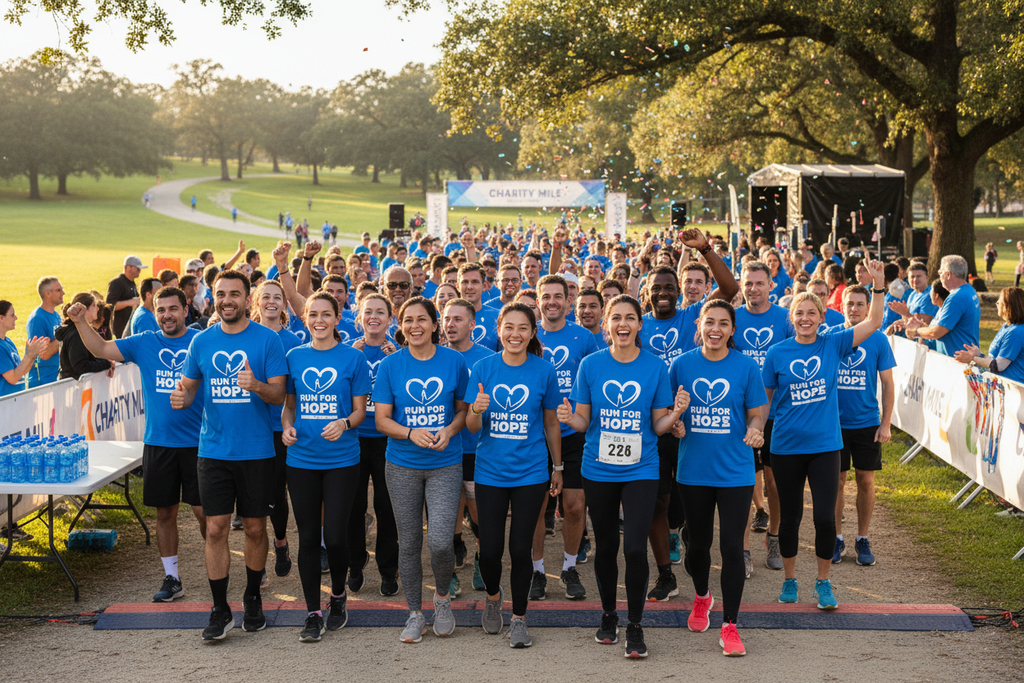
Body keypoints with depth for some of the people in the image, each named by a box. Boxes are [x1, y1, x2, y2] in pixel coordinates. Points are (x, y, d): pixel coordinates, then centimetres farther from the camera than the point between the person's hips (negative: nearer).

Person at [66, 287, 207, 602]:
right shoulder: (144, 343, 5)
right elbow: (102, 349, 1)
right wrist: (81, 322, -13)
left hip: (197, 443, -3)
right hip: (157, 443, 3)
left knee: (203, 511, -1)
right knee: (165, 512, 9)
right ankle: (171, 578, 21)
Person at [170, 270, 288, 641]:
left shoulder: (267, 340, -3)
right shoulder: (202, 341, 6)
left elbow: (280, 394, -6)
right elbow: (189, 384, 13)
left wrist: (257, 386, -27)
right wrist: (181, 396, -10)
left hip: (256, 451, -2)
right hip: (214, 450, 2)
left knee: (255, 527, 8)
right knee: (216, 528, -1)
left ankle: (253, 598, 27)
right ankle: (220, 610, 7)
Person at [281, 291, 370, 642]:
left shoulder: (353, 358, -1)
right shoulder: (295, 357, 7)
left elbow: (360, 410, 2)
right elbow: (289, 403, 15)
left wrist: (344, 423, -19)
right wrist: (287, 425, -6)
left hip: (341, 459, -2)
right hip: (302, 458, 2)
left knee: (334, 534, -5)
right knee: (308, 537, 5)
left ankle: (338, 595, 22)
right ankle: (313, 612, 15)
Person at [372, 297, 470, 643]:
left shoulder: (454, 362, -1)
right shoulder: (390, 365, -1)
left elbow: (464, 409, 8)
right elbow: (382, 420, -1)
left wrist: (449, 430, -12)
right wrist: (411, 433, -19)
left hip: (445, 464, -1)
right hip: (402, 465, 1)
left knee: (440, 541, -12)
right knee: (409, 541, 7)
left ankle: (442, 595, 18)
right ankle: (415, 614, 22)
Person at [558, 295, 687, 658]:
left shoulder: (655, 367, -2)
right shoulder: (591, 365, -1)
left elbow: (658, 425, 2)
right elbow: (583, 422, 3)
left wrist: (675, 413, -18)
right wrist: (569, 418, -18)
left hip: (640, 471, -1)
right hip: (599, 471, 2)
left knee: (635, 547, -12)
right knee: (605, 546, 12)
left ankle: (635, 626, 4)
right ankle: (608, 615, 33)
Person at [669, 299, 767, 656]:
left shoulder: (746, 366, -3)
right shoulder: (682, 365, 0)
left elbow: (755, 413, 2)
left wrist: (755, 430, -19)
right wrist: (675, 424, -13)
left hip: (734, 471, -2)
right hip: (694, 469, 2)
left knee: (732, 546, -5)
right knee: (698, 543, 14)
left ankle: (730, 626, 5)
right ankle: (701, 597, 45)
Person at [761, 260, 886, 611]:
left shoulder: (833, 344, 0)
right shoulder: (778, 353, -2)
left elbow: (873, 322, -3)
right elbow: (763, 396, 6)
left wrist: (879, 285, -14)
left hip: (825, 445, 0)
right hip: (786, 446, 0)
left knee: (825, 517, -4)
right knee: (790, 516, 10)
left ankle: (823, 582, 14)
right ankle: (789, 579, 26)